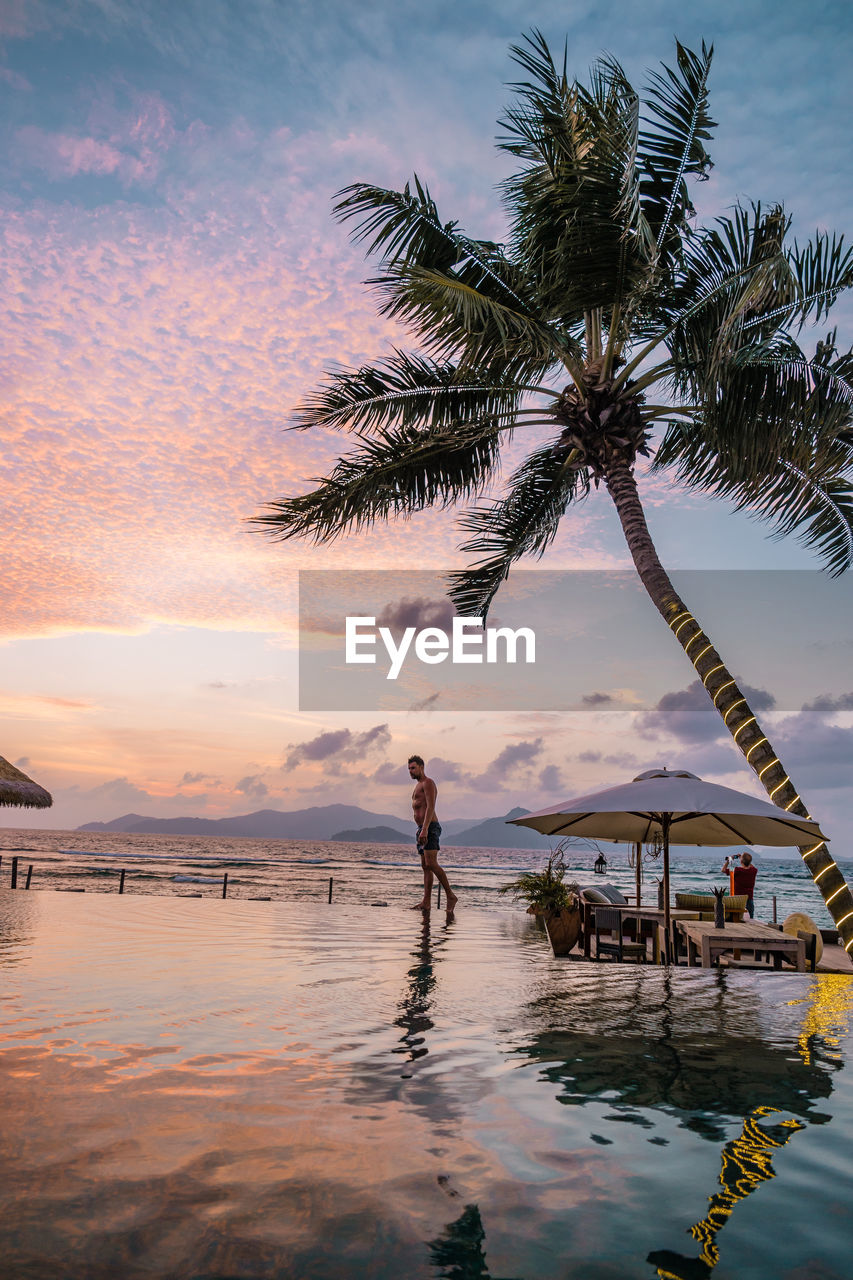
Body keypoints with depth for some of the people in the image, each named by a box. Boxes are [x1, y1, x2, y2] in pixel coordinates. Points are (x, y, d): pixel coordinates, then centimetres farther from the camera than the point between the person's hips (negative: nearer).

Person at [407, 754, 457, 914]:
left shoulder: (428, 783, -6)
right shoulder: (418, 786, 23)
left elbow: (430, 807, -18)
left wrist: (425, 829, -26)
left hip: (430, 827, -10)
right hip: (422, 829, 10)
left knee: (431, 864, -18)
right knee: (425, 866, 5)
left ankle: (450, 896, -14)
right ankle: (426, 902, 4)